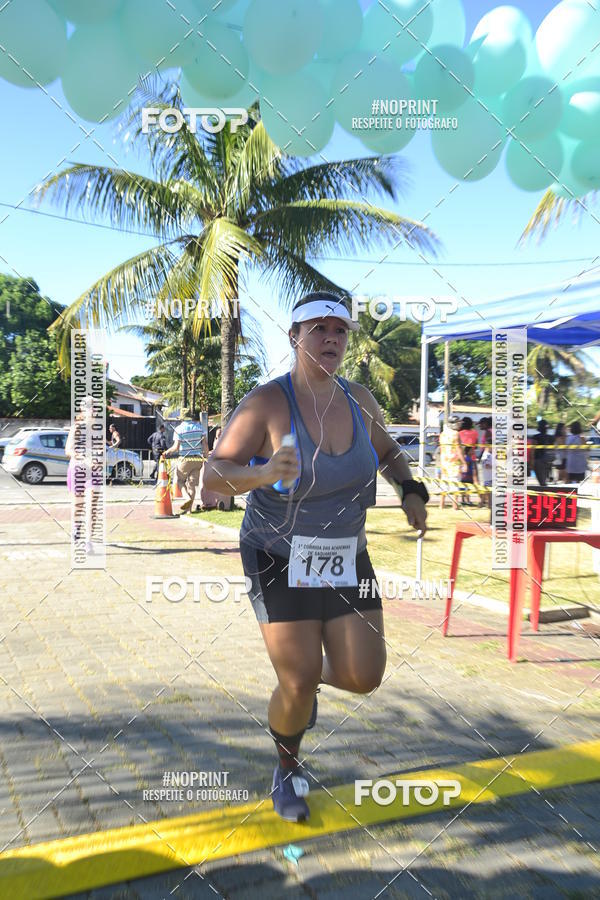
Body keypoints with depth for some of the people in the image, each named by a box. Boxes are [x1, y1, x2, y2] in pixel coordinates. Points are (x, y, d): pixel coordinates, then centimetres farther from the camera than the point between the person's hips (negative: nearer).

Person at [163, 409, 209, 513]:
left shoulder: (179, 429, -9)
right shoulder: (200, 427, 3)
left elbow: (176, 447, -13)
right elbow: (205, 444, 1)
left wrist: (167, 452, 3)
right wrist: (206, 457, 9)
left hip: (185, 459, -4)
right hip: (198, 459, 4)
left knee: (179, 479, 15)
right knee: (192, 483, 8)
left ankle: (187, 497, -8)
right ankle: (189, 508, 10)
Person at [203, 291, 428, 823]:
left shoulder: (360, 401, -2)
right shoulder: (267, 402, -18)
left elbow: (388, 452, 17)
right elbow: (214, 475, -21)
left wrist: (411, 491, -2)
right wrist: (263, 473, -41)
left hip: (344, 560, 5)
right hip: (278, 562, -4)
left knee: (363, 678, 0)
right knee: (298, 685, -4)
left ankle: (309, 672, 37)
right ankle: (288, 771, 30)